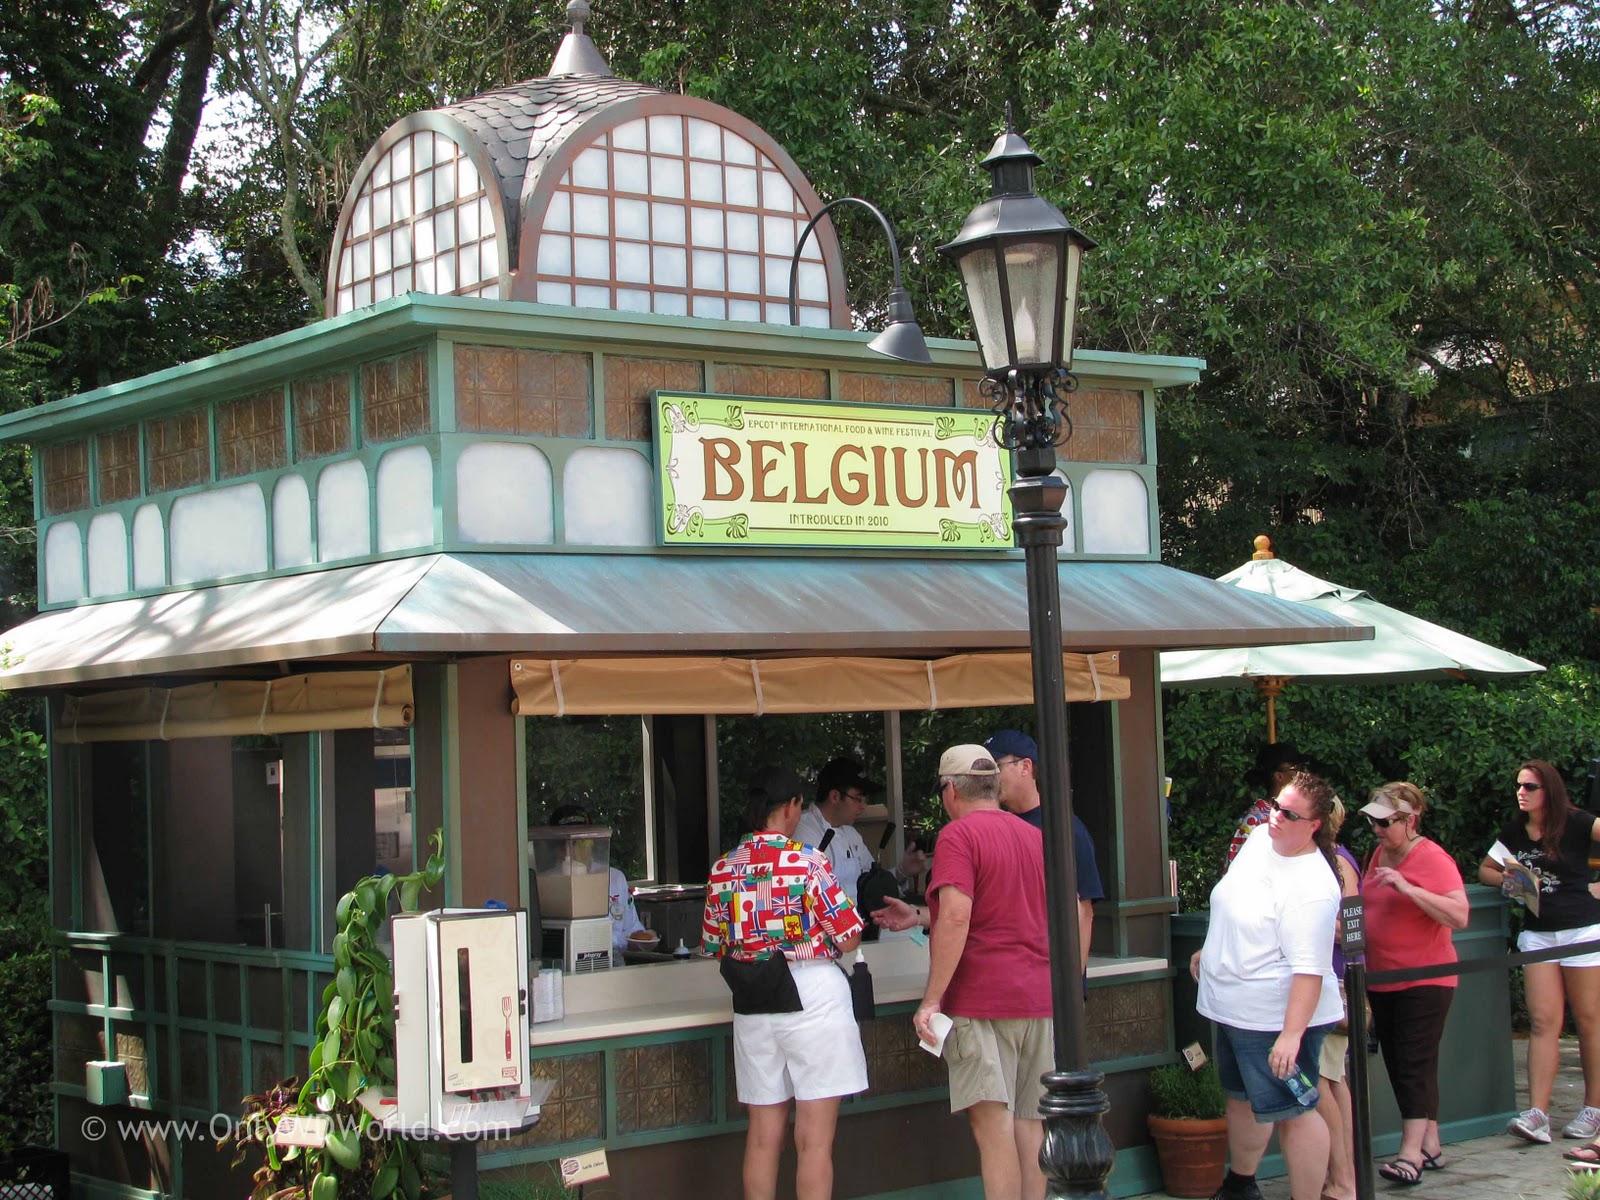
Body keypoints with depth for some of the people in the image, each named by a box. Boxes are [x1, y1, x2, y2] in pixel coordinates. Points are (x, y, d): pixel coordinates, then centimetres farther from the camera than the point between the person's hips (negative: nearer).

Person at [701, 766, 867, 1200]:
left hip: (752, 1007, 5)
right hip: (812, 997, -5)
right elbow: (848, 938, -10)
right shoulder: (806, 861, -11)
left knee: (763, 1136, 12)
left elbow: (714, 946, 10)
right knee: (815, 1139, 0)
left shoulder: (722, 870, 3)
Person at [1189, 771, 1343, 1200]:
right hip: (1233, 1008, 10)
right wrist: (1209, 950, 28)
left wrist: (1292, 1034, -34)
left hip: (1277, 1017, -10)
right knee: (1244, 1098, 24)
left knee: (1292, 1111, -5)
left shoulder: (1312, 887, -25)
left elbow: (1309, 969, -29)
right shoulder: (1260, 838, 2)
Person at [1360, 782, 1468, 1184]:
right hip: (1381, 981, 8)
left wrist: (1407, 887, -28)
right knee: (1398, 1063, 9)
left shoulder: (1433, 858, -13)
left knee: (1415, 1064, -10)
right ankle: (1430, 1145, 18)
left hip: (1424, 981, -8)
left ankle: (1412, 1153, -11)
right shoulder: (1379, 853, 9)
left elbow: (1459, 916, -24)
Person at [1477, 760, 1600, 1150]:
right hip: (1537, 933, 4)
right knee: (1543, 1021, -4)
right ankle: (1537, 1113, -10)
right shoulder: (1515, 832, 10)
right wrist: (1508, 881, -1)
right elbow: (1486, 869, 20)